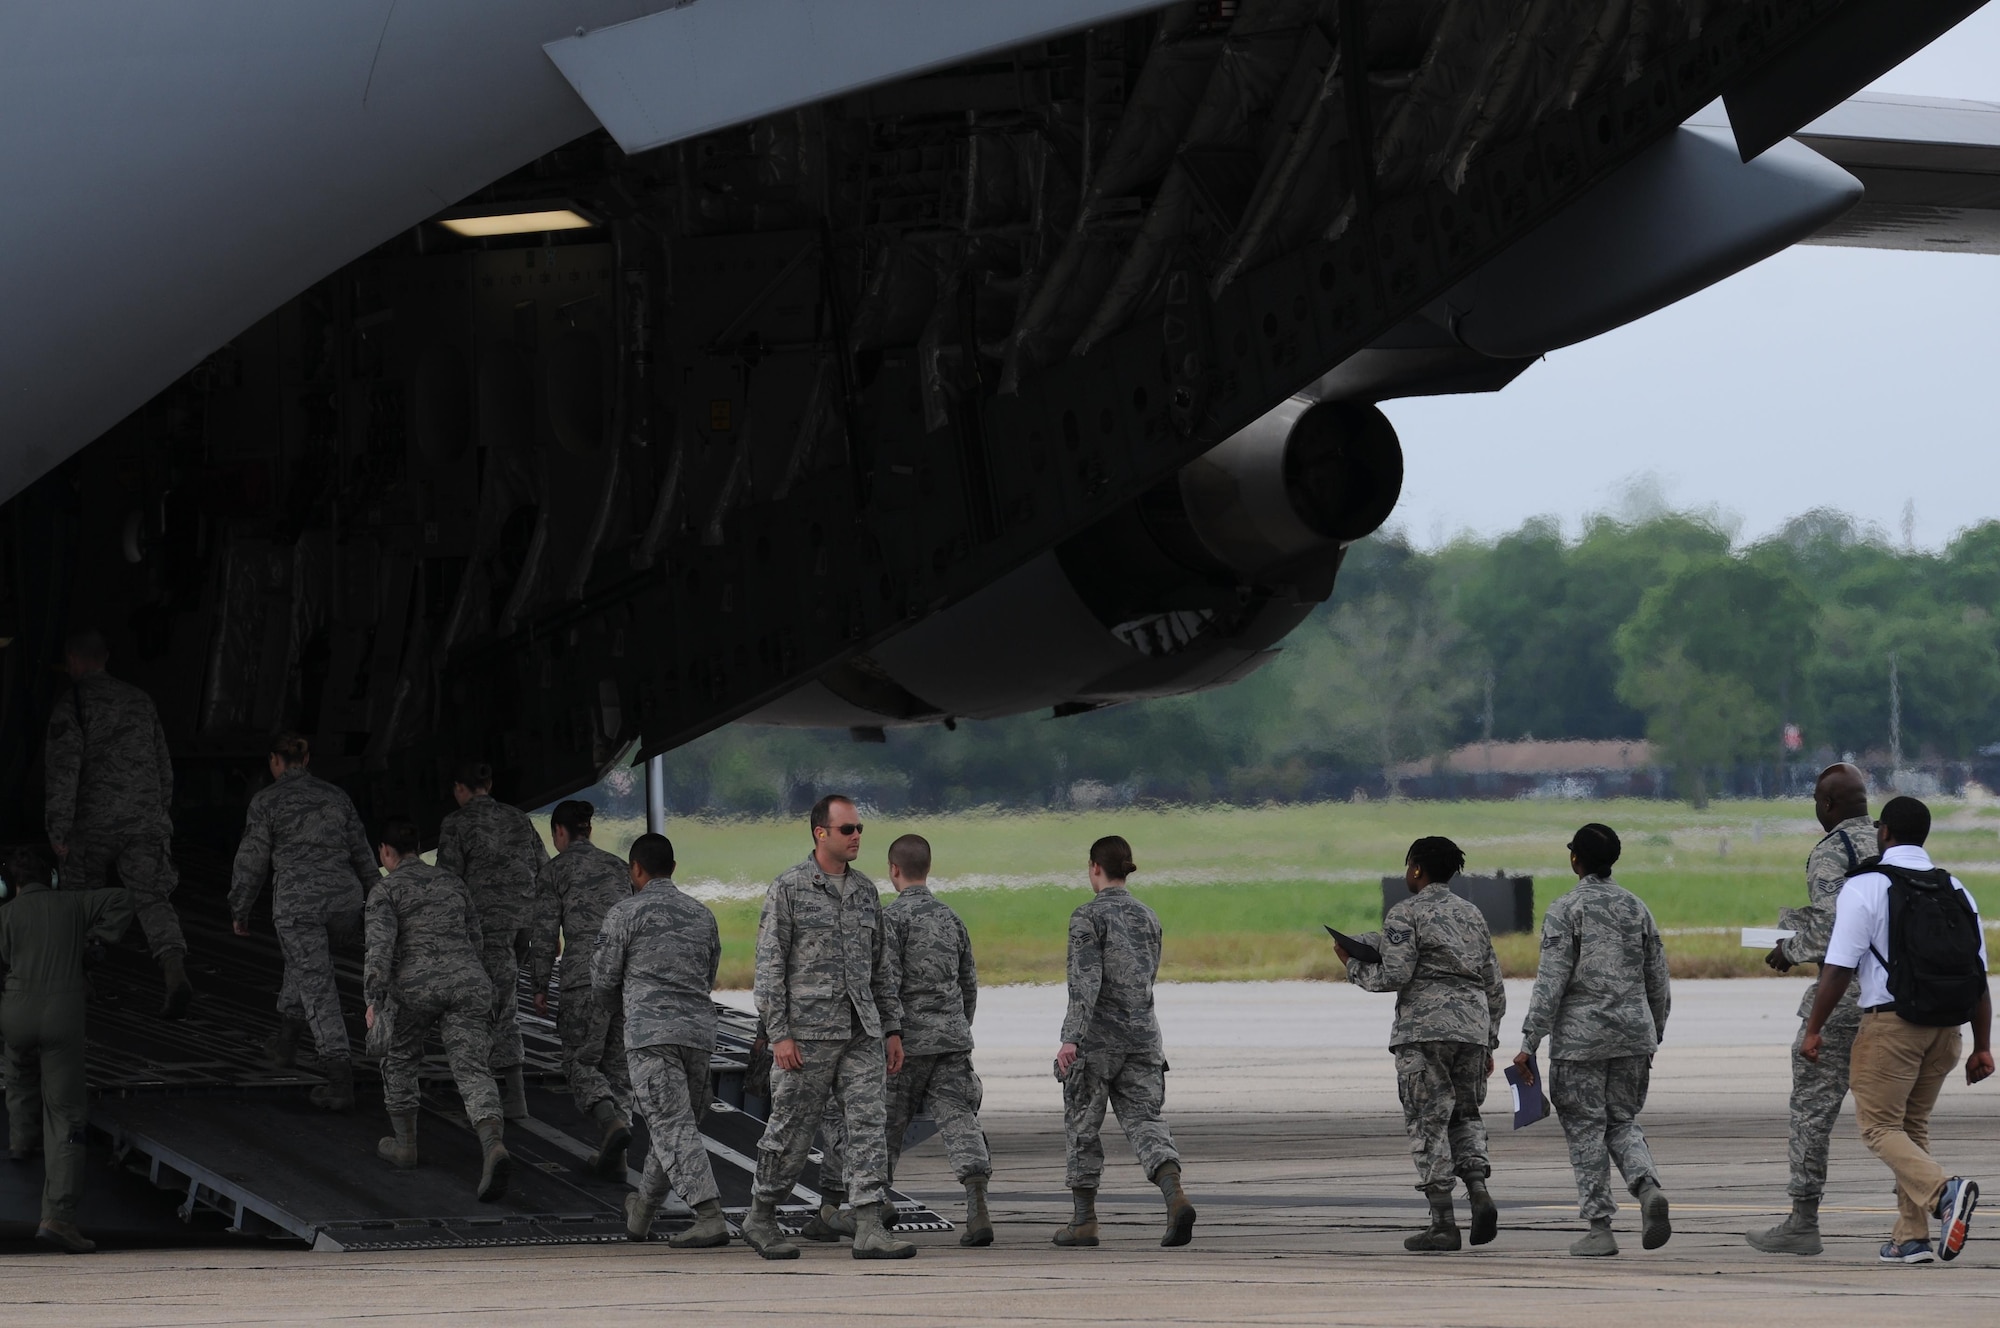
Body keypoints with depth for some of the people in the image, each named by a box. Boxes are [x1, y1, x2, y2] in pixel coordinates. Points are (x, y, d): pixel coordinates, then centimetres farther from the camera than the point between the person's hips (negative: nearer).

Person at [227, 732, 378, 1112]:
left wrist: (239, 911, 14)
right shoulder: (335, 796, 12)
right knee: (305, 959, 35)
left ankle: (341, 1083, -12)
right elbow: (361, 853, 13)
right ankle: (286, 1041, 37)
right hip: (343, 900, 5)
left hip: (297, 901, -5)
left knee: (318, 993, -3)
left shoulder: (267, 800, -1)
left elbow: (251, 861, 0)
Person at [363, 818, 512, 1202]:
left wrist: (374, 1001, -13)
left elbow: (381, 945, -11)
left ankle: (404, 1144, 34)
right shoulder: (451, 883, 19)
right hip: (467, 981, 3)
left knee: (399, 1059, 24)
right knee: (471, 1072, -8)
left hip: (415, 987, -3)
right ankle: (493, 1146, -32)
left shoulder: (385, 892, 3)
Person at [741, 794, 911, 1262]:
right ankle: (760, 1219, 19)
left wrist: (892, 1029, 13)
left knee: (868, 1125, -5)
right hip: (807, 1032, -5)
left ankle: (870, 1229, -10)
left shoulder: (865, 891, 14)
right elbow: (769, 966, -7)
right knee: (790, 1133, 2)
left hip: (861, 1032, 5)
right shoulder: (788, 890, -4)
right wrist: (779, 1035, -13)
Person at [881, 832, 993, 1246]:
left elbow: (887, 983, -16)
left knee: (887, 1126, 9)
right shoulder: (950, 917, 13)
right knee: (959, 1120, -5)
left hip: (907, 1040, -5)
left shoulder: (893, 917, -7)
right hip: (953, 1036, 5)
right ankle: (977, 1208, -21)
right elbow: (970, 983, 19)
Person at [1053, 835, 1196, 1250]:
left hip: (1095, 1037, -5)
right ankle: (1176, 1196, -26)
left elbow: (1085, 980, -20)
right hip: (1142, 1031, 5)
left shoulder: (1088, 917, -8)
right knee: (1144, 1121, -1)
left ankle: (1083, 1221, 13)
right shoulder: (1147, 918, 11)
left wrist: (1072, 1038, -26)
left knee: (1082, 1127, 8)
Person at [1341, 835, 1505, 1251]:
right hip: (1472, 1027, 6)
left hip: (1424, 1029, -6)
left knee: (1428, 1121, -1)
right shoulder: (1472, 915, 17)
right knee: (1464, 1114, 17)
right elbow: (1494, 986, 17)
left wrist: (1352, 964, 4)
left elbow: (1393, 976, -13)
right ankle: (1479, 1193, -7)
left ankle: (1443, 1224, -5)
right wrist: (1488, 1043, 22)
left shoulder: (1405, 915, -3)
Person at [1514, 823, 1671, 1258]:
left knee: (1585, 1130, 3)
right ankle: (1648, 1188, -13)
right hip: (1634, 1031, 5)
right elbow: (1658, 982, 11)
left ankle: (1599, 1228, 1)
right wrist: (1654, 1036, 23)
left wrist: (1529, 1043, -11)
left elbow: (1551, 982, -14)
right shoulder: (1636, 908, 8)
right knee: (1622, 1123, 14)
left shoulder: (1566, 911, -7)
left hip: (1581, 1035, -5)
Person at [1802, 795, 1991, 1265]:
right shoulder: (1957, 892, 10)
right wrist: (1982, 1046, 12)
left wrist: (1814, 1029, -3)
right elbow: (1979, 976, 8)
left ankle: (1944, 1191, -26)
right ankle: (1912, 1238, 13)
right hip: (1945, 1030, 6)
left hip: (1890, 1023, -6)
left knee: (1880, 1126, 0)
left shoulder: (1865, 887, -7)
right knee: (1913, 1126, 17)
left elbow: (1839, 968, -12)